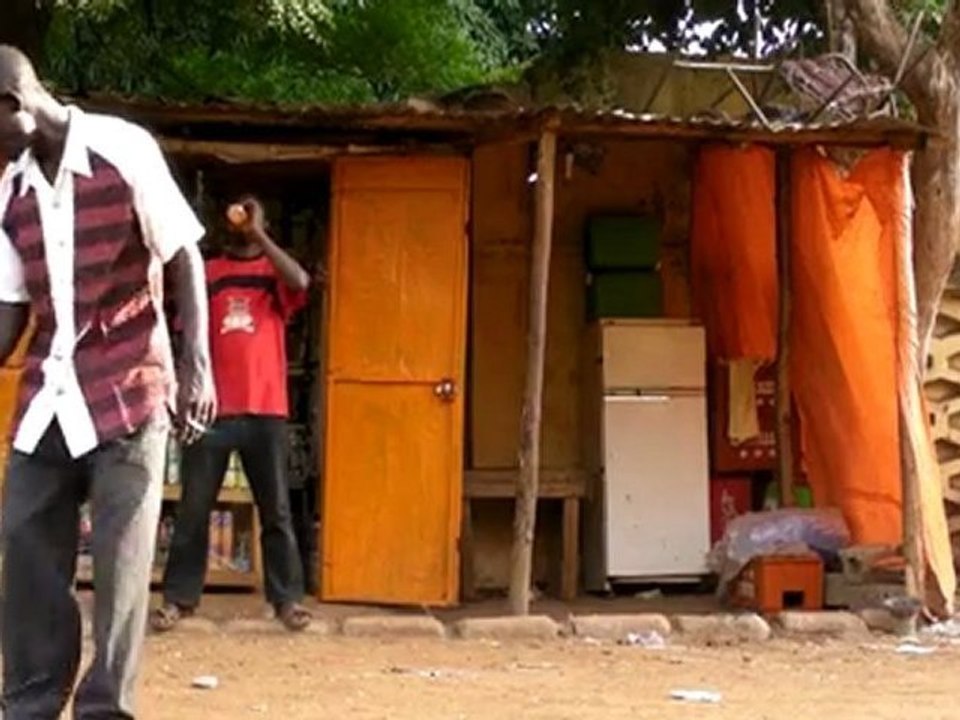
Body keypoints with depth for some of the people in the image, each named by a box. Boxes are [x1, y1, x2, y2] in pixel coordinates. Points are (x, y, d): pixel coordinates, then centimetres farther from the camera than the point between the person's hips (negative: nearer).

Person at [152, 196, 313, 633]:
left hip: (265, 409, -1)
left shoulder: (274, 271, 8)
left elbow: (300, 282, -16)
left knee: (275, 509, 3)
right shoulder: (207, 273, 12)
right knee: (193, 508, 2)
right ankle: (179, 597, 8)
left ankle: (287, 598, 8)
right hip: (212, 409, 1)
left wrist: (258, 235, -14)